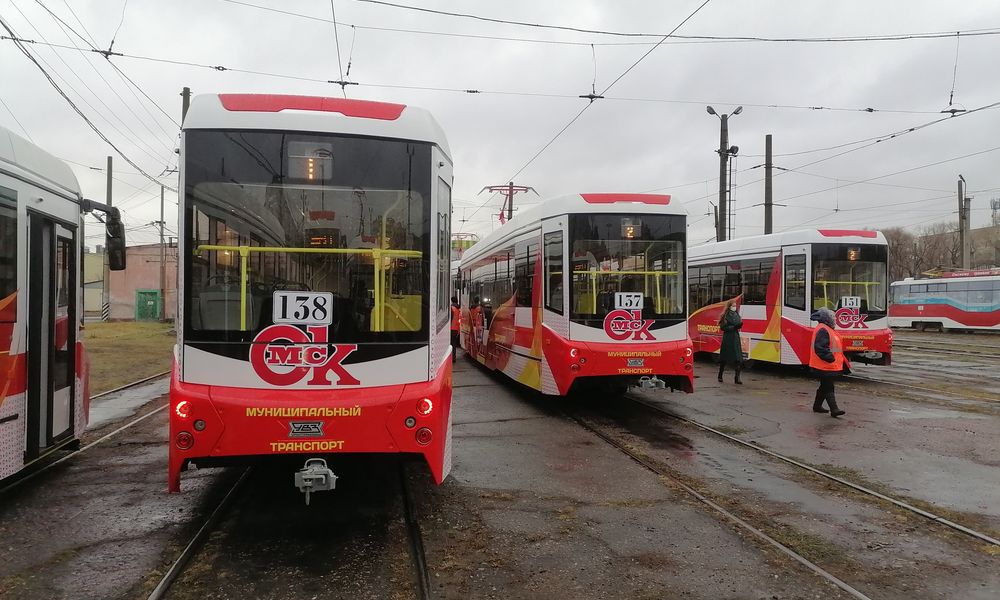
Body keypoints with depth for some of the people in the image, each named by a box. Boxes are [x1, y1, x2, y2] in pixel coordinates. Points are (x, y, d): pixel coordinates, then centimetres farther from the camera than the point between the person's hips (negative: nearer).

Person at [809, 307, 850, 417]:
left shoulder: (826, 329, 17)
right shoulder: (822, 330, -18)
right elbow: (820, 348, -27)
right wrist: (830, 358, -26)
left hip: (828, 366, 11)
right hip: (825, 366, -11)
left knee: (825, 387, 18)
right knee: (828, 388, -8)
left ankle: (817, 406, 28)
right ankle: (834, 409, -8)